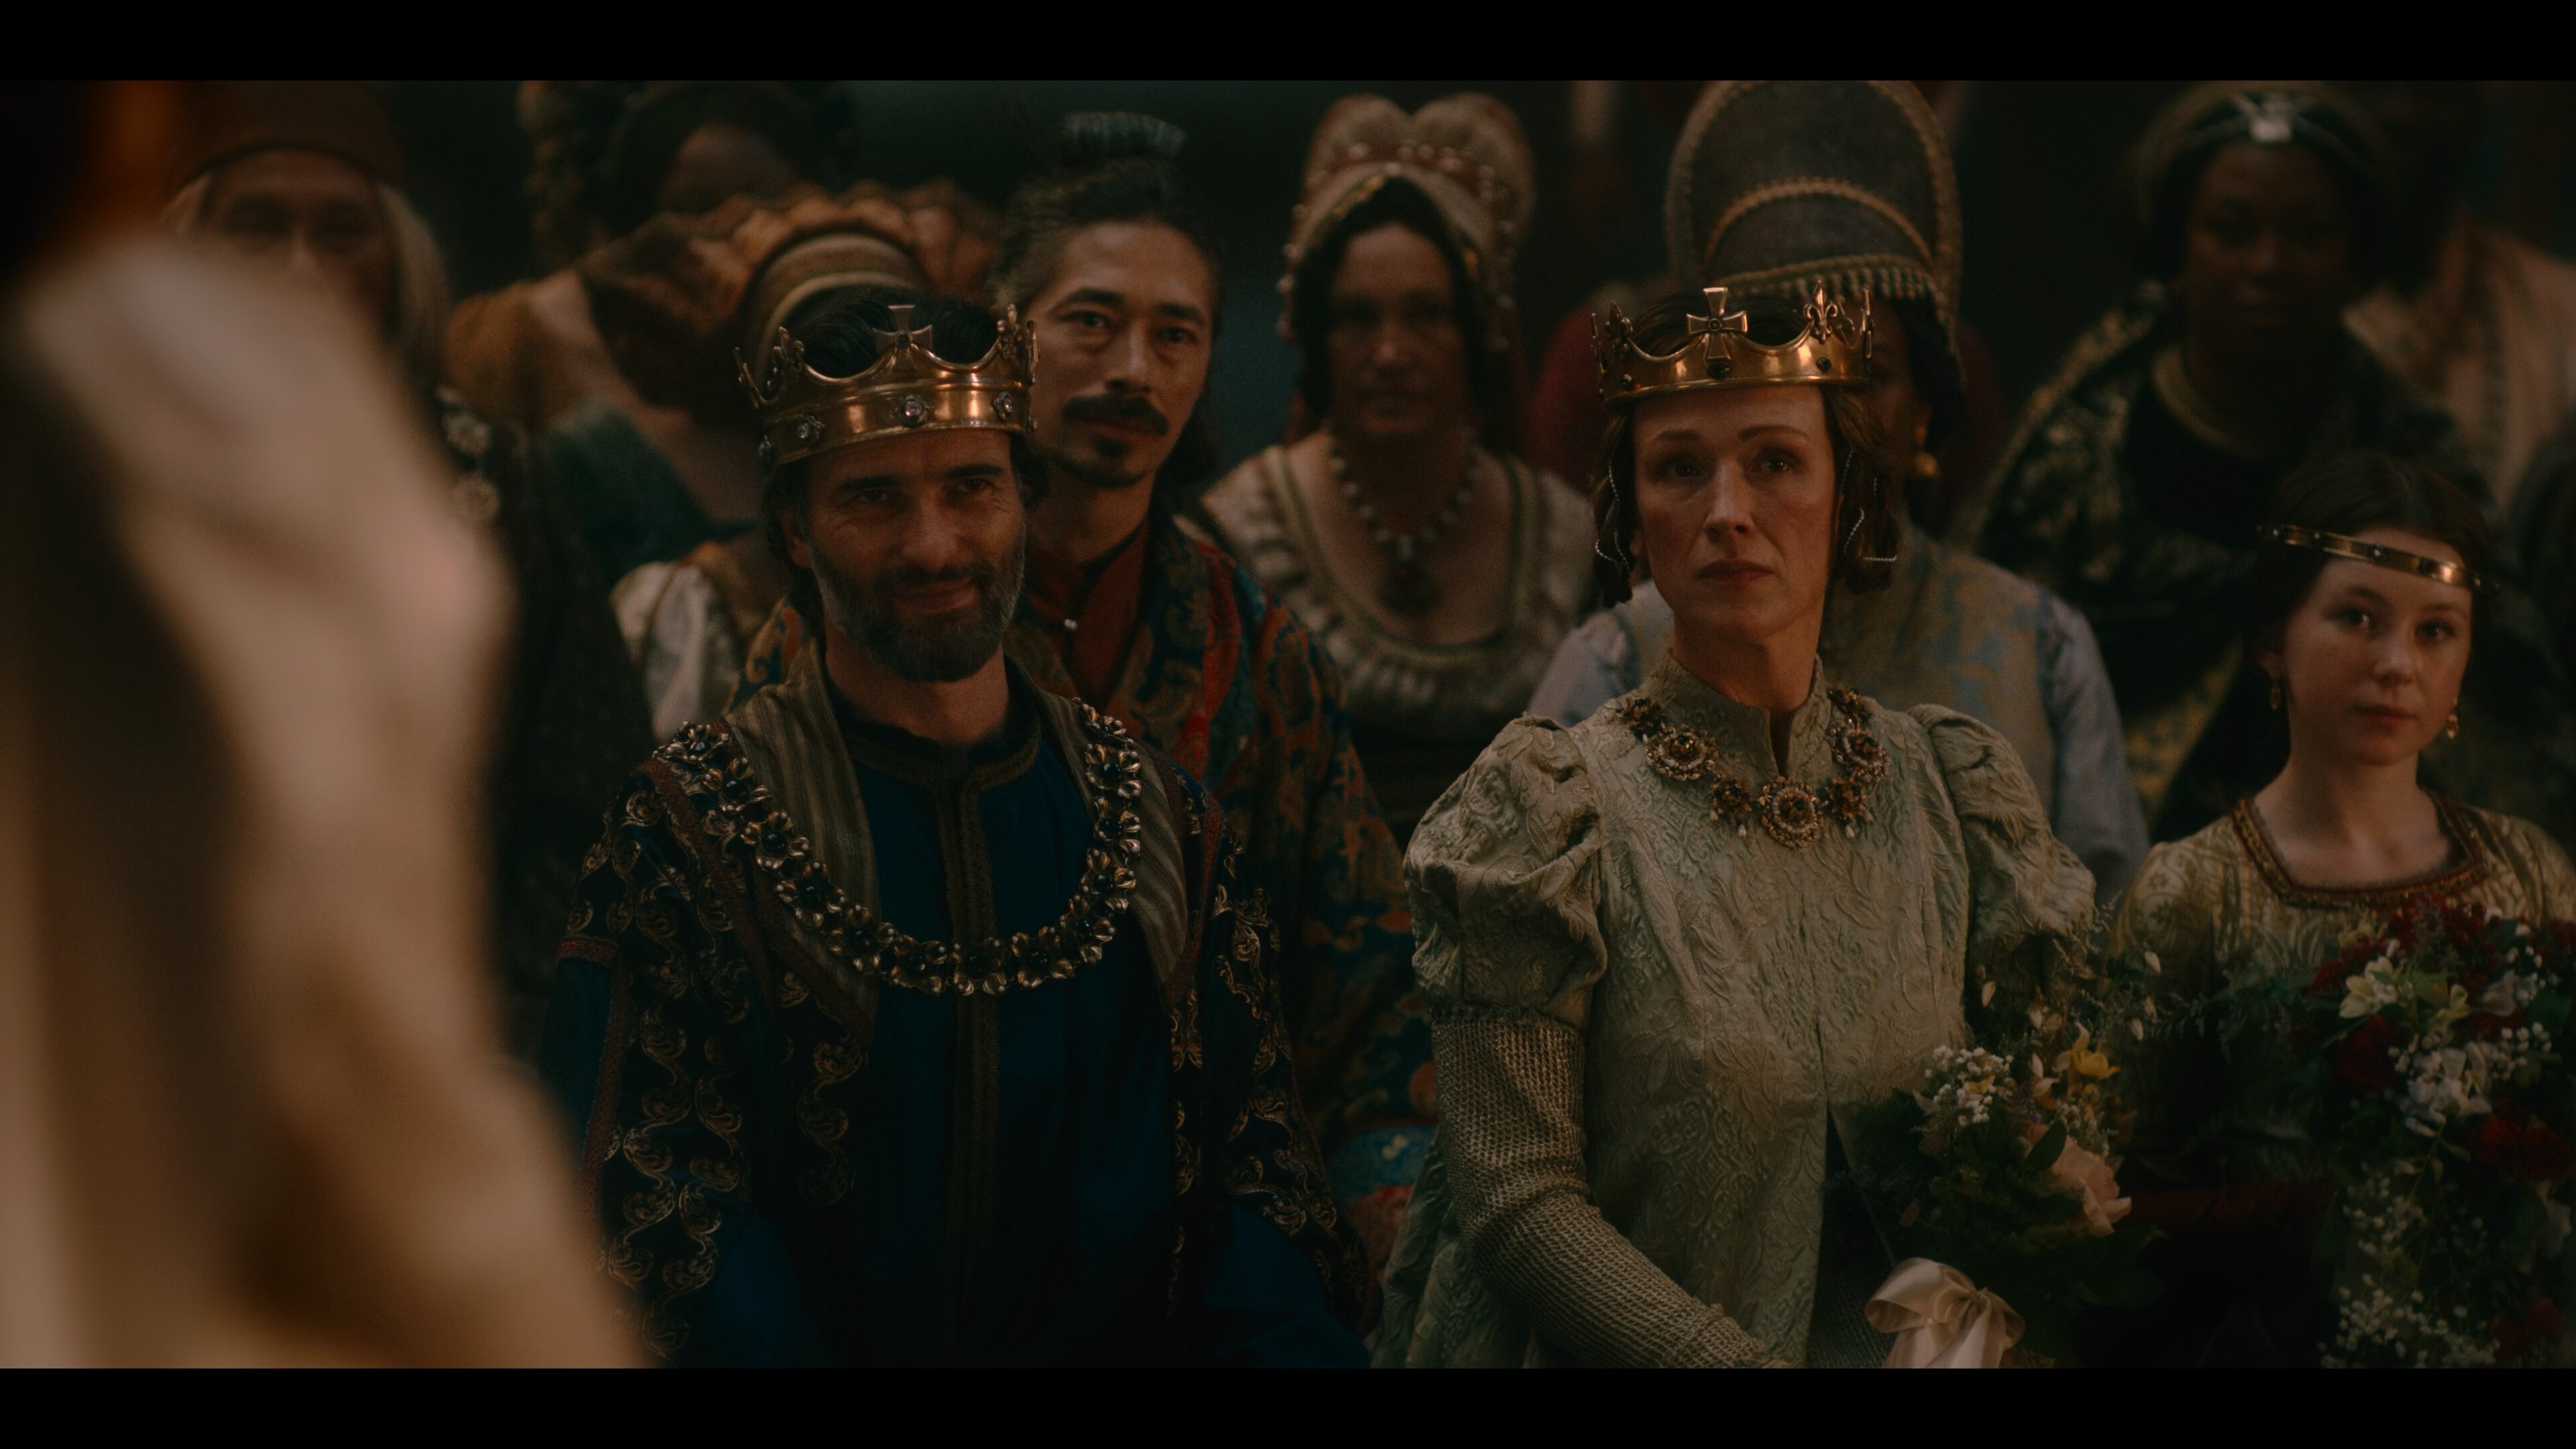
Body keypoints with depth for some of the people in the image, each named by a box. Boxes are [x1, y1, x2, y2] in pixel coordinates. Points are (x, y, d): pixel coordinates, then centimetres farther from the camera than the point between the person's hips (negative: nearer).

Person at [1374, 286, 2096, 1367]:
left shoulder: (1948, 787, 7)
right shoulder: (1552, 809, -4)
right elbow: (1517, 1202, -8)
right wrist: (1742, 1362, -17)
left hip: (1893, 1350, 3)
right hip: (1610, 1356, -3)